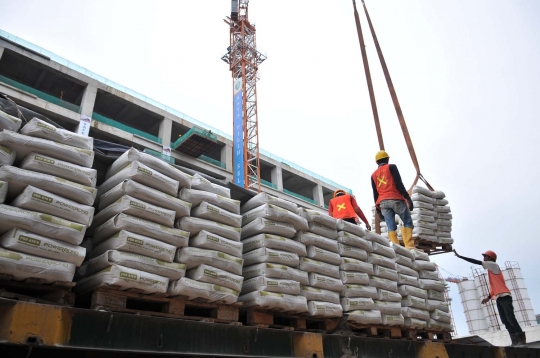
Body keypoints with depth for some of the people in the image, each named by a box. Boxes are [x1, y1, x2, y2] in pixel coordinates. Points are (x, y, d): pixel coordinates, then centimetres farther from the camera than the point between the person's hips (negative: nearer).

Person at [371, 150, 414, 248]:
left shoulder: (373, 175, 18)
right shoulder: (391, 167, 6)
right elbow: (399, 184, -6)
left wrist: (378, 210, 18)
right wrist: (408, 197, -8)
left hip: (383, 202, 4)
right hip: (395, 199, -4)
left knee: (391, 227, 1)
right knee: (407, 222, 3)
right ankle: (409, 246, -10)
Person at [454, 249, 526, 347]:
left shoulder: (494, 265, -3)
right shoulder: (491, 270, 23)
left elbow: (476, 262, -11)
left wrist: (460, 256, -12)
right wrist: (488, 298, 15)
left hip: (504, 296, -9)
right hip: (499, 298, 9)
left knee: (510, 318, -11)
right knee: (505, 321, 3)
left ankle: (521, 340, -7)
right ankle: (515, 341, 2)